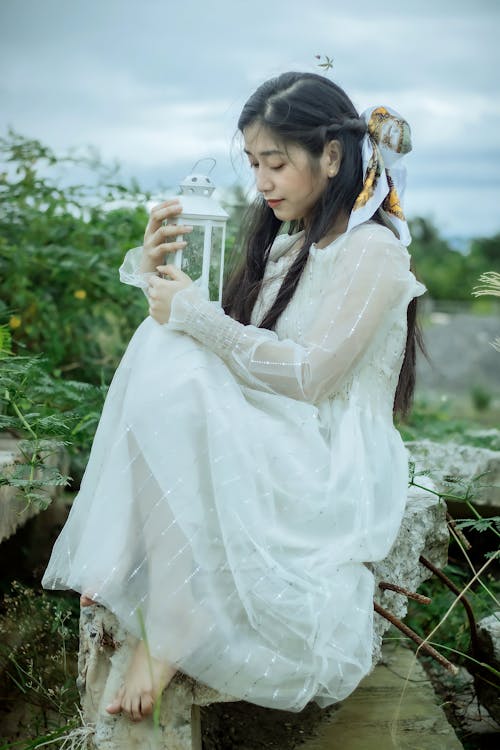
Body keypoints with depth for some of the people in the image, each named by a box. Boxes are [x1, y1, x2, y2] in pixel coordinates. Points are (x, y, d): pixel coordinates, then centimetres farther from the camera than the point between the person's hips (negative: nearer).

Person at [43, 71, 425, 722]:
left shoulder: (372, 250, -10)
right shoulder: (287, 237, 15)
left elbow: (309, 375, -19)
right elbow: (234, 339, 9)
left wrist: (197, 314, -17)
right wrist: (152, 269, -5)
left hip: (335, 461, -7)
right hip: (273, 437, 8)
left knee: (181, 391, -30)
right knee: (163, 346, -15)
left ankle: (171, 630, -19)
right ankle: (125, 575, -15)